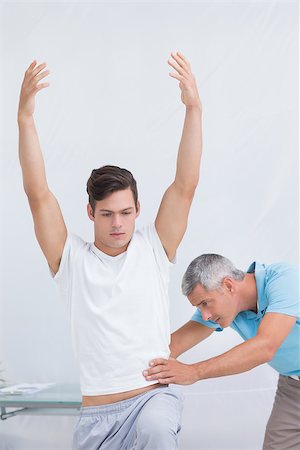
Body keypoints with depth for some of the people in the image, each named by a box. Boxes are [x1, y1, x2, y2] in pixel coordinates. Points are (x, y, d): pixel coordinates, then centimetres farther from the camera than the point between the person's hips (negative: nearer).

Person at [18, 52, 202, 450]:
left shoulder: (154, 248, 4)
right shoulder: (71, 258, 3)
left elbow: (185, 185, -6)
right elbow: (38, 196, -8)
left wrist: (194, 108, -16)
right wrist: (25, 118, -18)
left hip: (155, 395, -2)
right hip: (97, 413, 2)